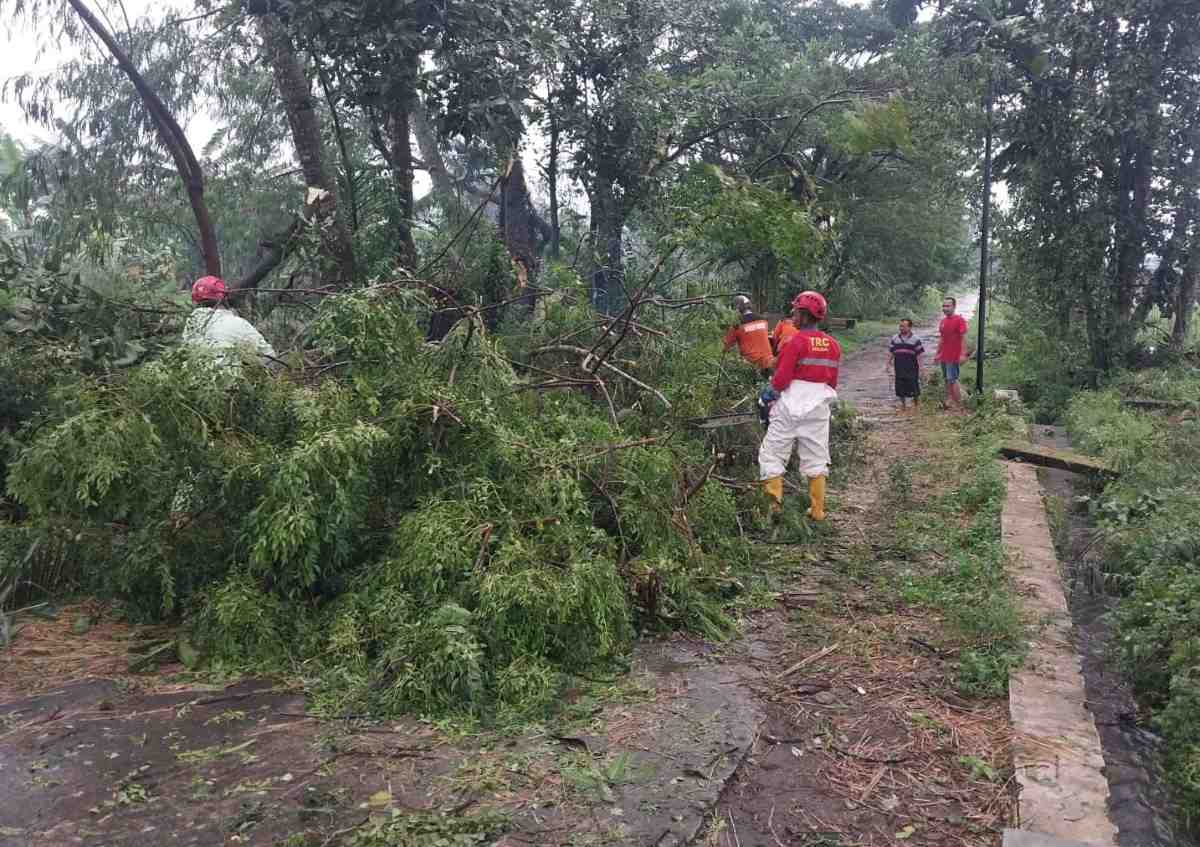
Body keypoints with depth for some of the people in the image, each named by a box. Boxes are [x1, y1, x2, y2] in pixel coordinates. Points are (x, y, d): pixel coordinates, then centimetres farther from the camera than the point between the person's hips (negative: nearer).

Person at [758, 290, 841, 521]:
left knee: (772, 454, 4)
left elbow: (781, 379, -16)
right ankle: (817, 511, 16)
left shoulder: (797, 341, -13)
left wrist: (771, 392, 2)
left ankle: (773, 502, -7)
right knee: (816, 459, 13)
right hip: (819, 409, 6)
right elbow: (832, 381, 14)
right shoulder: (833, 345, 7)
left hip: (791, 407, -6)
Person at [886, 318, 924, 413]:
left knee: (914, 388, 3)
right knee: (900, 388, 7)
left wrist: (920, 368, -6)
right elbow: (890, 352, 11)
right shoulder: (895, 338, 6)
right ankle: (903, 405, 22)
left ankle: (915, 405, 22)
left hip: (911, 369, -3)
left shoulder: (915, 339, -3)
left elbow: (919, 355, -2)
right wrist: (888, 364, 5)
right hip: (899, 369, 3)